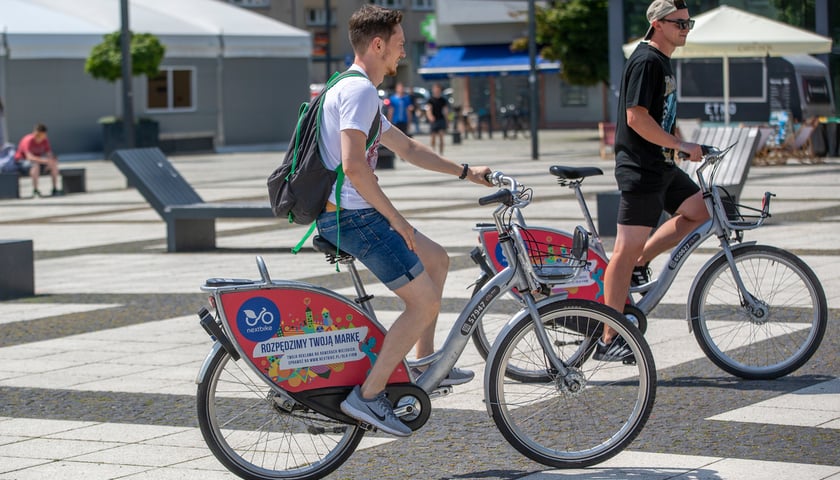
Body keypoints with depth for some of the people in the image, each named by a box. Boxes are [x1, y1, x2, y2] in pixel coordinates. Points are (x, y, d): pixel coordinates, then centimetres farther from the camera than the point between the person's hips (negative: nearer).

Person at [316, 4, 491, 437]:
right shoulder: (360, 90, -14)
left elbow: (407, 148, 30)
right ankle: (368, 395, -8)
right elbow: (353, 165, -26)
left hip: (348, 215, 11)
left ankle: (425, 362, 24)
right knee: (424, 300, -8)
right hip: (353, 217, -11)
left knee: (436, 259, 22)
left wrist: (465, 172, 33)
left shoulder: (350, 89, 20)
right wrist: (397, 219, -19)